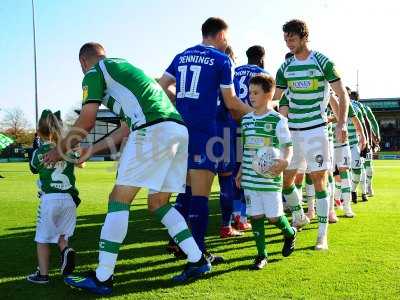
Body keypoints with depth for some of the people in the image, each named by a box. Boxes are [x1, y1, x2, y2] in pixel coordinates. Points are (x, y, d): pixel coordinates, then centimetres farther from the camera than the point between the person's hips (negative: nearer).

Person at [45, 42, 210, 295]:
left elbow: (87, 121, 2)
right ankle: (197, 261, 15)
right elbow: (126, 129, 31)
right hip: (179, 129, 8)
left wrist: (61, 150, 16)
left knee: (119, 200, -2)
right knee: (158, 203, 17)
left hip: (154, 130, -8)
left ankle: (102, 278, 2)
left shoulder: (95, 71, 11)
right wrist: (92, 150, 36)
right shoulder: (125, 68, 35)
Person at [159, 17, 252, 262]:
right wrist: (254, 113, 16)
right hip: (204, 129, -6)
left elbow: (160, 87, 11)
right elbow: (231, 102, -1)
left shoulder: (181, 57, 15)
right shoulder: (222, 60, -1)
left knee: (188, 187, 18)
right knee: (200, 193, -3)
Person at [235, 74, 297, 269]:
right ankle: (261, 255, 17)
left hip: (270, 178, -5)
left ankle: (290, 233, 34)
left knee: (273, 216, 0)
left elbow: (288, 146, -8)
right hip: (250, 178, 5)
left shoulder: (278, 120, -7)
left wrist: (285, 161, -28)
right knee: (256, 216, 6)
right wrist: (241, 171, 18)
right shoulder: (246, 119, 9)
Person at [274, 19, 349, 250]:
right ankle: (299, 217, 33)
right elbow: (274, 99, 13)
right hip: (292, 130, 5)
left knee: (319, 180, -4)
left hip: (316, 129, -5)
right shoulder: (286, 67, 8)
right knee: (285, 179, 8)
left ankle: (323, 235, 5)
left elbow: (343, 95, -3)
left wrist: (342, 123, -15)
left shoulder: (322, 62, -5)